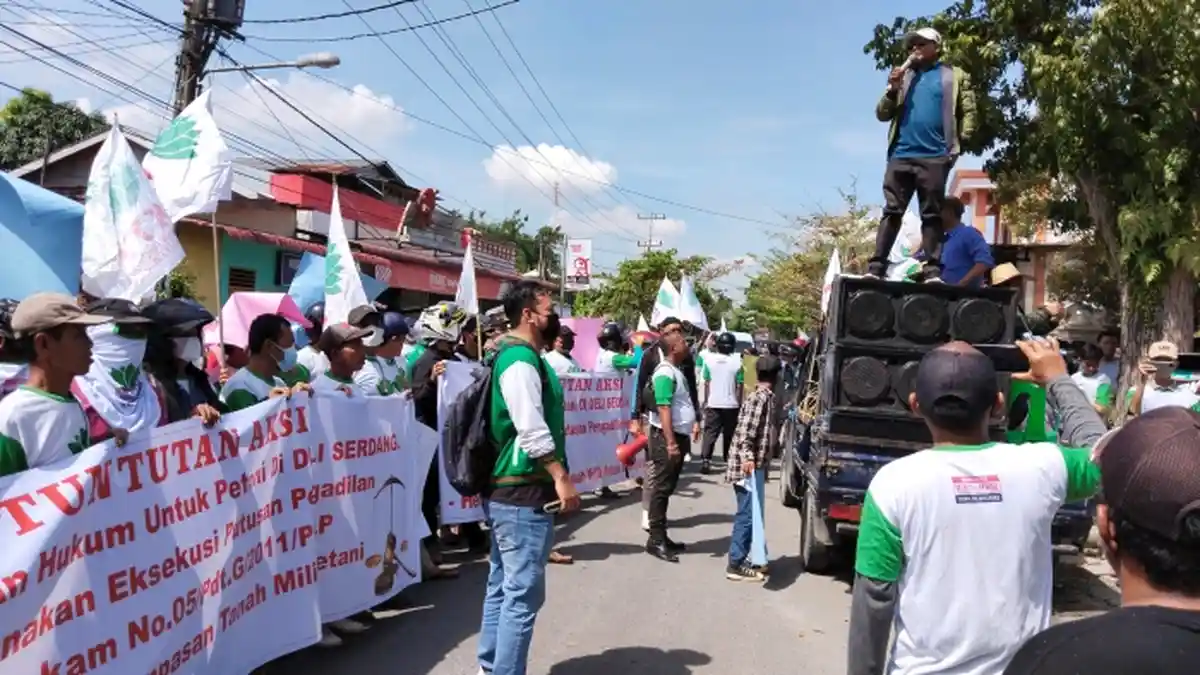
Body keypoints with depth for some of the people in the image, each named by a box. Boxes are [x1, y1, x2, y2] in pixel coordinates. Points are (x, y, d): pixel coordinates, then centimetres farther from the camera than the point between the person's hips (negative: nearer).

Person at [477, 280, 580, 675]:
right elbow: (531, 429, -24)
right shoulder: (521, 359, -16)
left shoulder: (517, 354, 16)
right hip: (524, 493, -11)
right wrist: (561, 476, -20)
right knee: (523, 594, -4)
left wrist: (555, 475, 23)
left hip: (506, 489, 11)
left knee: (502, 587, 17)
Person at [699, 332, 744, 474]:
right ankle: (728, 458, 23)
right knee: (729, 433, 13)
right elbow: (739, 386, -4)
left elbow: (706, 383, 0)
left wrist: (706, 401, 8)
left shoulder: (709, 359, -4)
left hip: (713, 403, 0)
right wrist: (739, 403, 4)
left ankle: (705, 460, -11)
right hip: (731, 404, 0)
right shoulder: (737, 361, -6)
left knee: (710, 433, 1)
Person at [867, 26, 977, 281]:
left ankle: (932, 271, -3)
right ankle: (875, 268, -6)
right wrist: (892, 90, -1)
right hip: (901, 155, 3)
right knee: (891, 211, -2)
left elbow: (968, 110, 5)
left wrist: (961, 140, -6)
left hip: (935, 157, -2)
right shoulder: (904, 76, 20)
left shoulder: (954, 76, 12)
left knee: (932, 215, -1)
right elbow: (882, 114, 14)